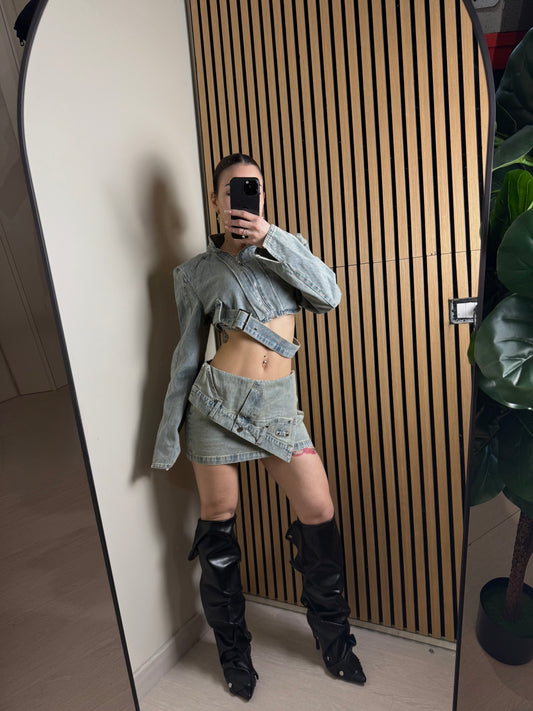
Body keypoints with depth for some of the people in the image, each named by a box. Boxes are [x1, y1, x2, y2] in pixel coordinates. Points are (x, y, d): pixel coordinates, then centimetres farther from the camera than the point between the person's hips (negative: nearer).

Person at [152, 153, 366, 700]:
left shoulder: (286, 247, 12)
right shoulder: (198, 272, 4)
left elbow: (329, 296, -6)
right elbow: (187, 355, 6)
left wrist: (267, 237, -14)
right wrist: (167, 438, 6)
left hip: (280, 405, 2)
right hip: (220, 399, -1)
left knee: (319, 513, 3)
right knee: (218, 524, 9)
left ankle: (333, 638, 32)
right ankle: (233, 650, 36)